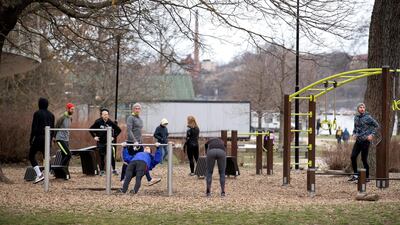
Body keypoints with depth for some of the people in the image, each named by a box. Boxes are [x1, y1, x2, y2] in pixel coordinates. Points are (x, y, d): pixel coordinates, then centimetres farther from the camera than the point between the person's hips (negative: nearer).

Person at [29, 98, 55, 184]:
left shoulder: (37, 113, -6)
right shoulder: (51, 115, 11)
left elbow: (34, 127, -11)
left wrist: (31, 139, -6)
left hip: (39, 138, -5)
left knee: (31, 155, 5)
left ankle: (39, 174, -11)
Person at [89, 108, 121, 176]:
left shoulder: (111, 123, -2)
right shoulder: (98, 122, -6)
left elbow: (118, 130, 9)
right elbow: (91, 129, 4)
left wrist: (114, 136, 3)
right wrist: (94, 136, -1)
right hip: (100, 142, 0)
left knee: (112, 156, -6)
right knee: (101, 157, 4)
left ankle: (114, 170, 6)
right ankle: (102, 171, 14)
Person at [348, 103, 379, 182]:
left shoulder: (368, 117, -8)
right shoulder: (356, 117, 9)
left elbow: (376, 125, -3)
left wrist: (371, 134, -10)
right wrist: (354, 134, 8)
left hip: (365, 140, -6)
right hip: (358, 140, 6)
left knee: (364, 159, -3)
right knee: (353, 157, -1)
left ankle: (367, 177, 7)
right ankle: (356, 174, 11)